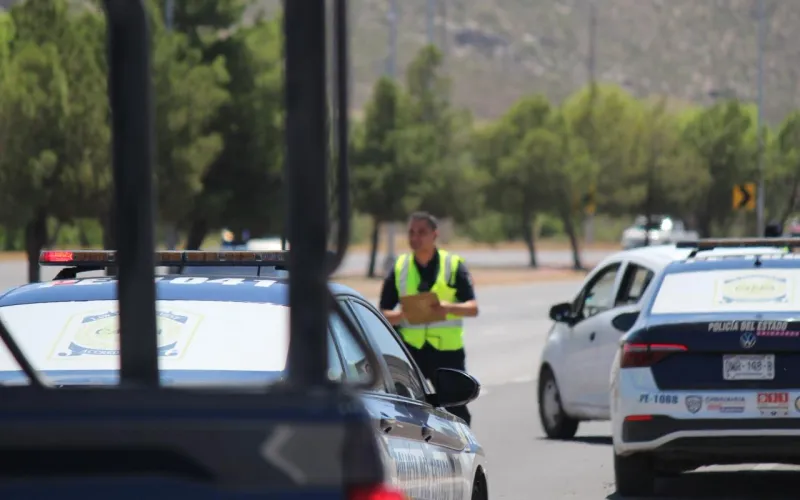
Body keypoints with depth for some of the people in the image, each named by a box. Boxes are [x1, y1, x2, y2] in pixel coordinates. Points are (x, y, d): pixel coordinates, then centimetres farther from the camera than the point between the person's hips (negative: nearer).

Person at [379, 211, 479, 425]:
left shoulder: (453, 265, 3)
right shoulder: (399, 268, 8)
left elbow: (472, 308, -3)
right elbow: (383, 313, 6)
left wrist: (449, 307, -24)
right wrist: (401, 315, -17)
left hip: (448, 351, -1)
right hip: (411, 350, 1)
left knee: (456, 410, 3)